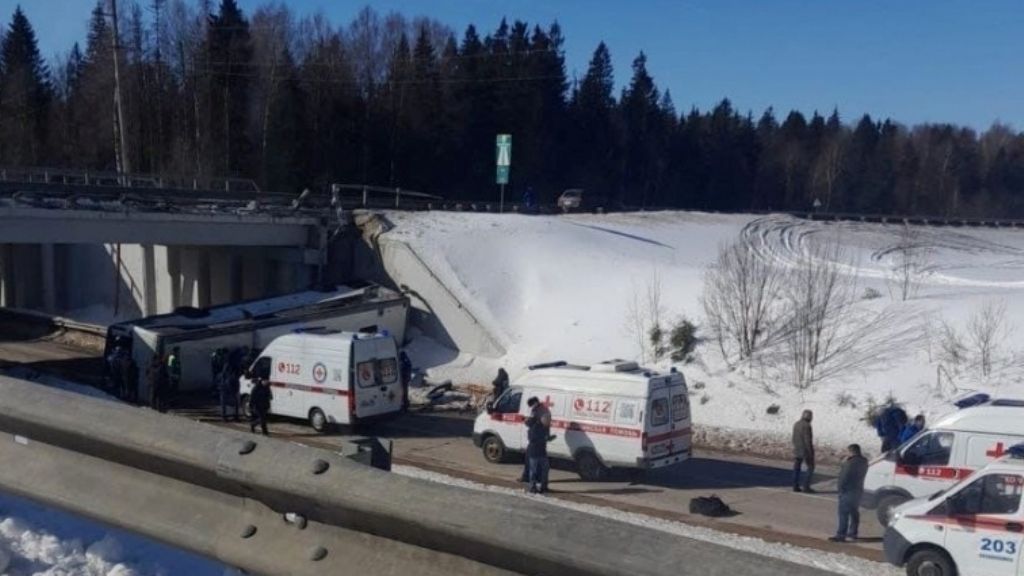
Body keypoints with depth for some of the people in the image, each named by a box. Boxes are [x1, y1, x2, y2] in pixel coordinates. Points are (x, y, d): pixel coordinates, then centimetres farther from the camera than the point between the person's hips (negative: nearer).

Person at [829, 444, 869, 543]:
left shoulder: (851, 463, -22)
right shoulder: (863, 462, 9)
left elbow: (844, 477, -20)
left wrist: (840, 486, -8)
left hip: (848, 491, -10)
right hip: (858, 490, 10)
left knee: (844, 513, -8)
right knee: (854, 512, 18)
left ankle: (841, 535, -9)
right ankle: (853, 533, 26)